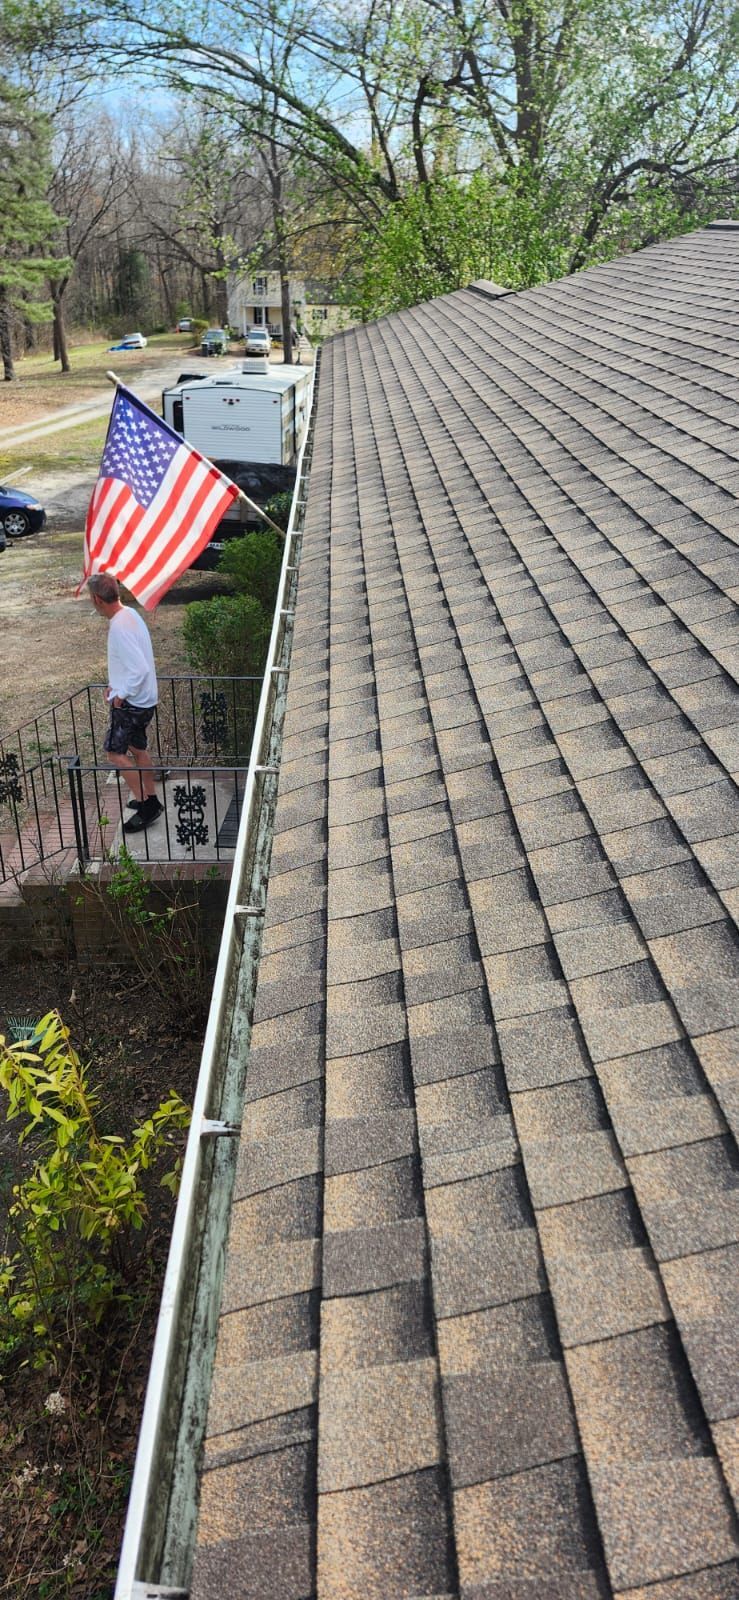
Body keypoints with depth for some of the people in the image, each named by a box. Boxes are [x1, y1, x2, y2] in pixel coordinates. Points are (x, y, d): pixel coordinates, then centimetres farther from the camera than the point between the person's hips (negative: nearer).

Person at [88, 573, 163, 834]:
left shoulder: (120, 627, -26)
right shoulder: (129, 613, 5)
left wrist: (121, 695, -19)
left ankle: (146, 805, 2)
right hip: (142, 698, 10)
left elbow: (140, 669, -31)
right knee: (137, 748, 20)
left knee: (116, 752, -1)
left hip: (132, 702, -10)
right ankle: (150, 800, 30)